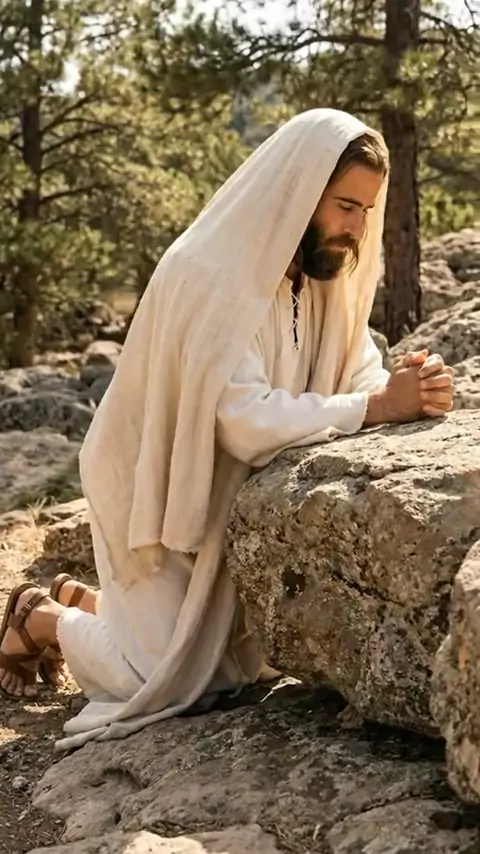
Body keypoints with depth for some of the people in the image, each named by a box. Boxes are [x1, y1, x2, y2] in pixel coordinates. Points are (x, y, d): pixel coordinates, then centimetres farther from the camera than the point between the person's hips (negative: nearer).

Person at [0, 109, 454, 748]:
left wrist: (404, 387, -28)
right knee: (170, 681, -5)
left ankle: (84, 601, 33)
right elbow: (245, 418, -37)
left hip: (225, 490, 8)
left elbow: (360, 375, -6)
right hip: (160, 490, -8)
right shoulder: (214, 275, -29)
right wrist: (376, 407, -37)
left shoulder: (324, 274, -4)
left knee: (242, 661, 16)